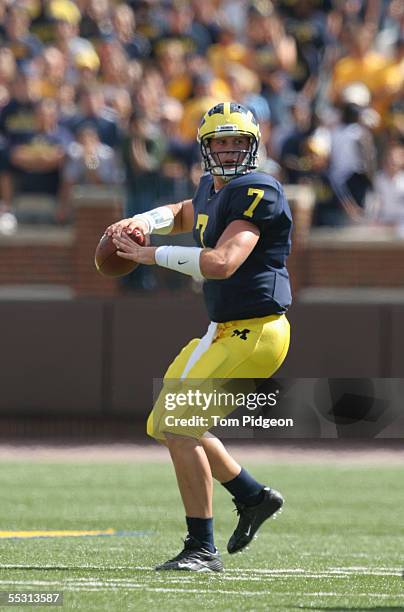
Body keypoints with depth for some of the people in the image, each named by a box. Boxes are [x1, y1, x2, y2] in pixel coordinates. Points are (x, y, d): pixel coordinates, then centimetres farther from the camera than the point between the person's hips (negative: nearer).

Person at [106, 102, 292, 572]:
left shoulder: (257, 193, -18)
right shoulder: (214, 188, 12)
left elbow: (222, 263, -30)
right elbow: (181, 214, 35)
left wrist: (149, 255, -23)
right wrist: (141, 223, 11)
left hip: (253, 334, -10)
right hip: (224, 333, 10)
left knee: (179, 426, -15)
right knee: (167, 425, 18)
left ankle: (202, 549, -9)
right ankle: (254, 498, 29)